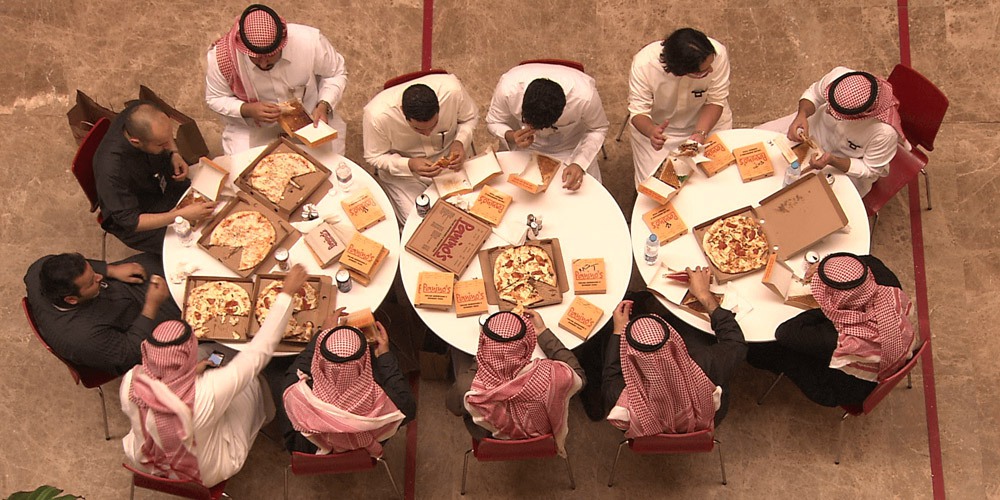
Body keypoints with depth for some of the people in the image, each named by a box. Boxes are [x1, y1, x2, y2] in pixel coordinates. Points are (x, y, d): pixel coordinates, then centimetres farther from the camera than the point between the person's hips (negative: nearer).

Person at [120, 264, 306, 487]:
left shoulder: (130, 383, -31)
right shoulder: (208, 392, -42)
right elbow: (258, 351, -32)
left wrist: (191, 374, -3)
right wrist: (287, 293, -26)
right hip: (205, 475, -3)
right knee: (251, 382, 13)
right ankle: (264, 418, 47)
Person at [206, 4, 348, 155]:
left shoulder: (310, 41, -29)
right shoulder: (222, 57, -28)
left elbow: (336, 74, -9)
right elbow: (215, 98, -9)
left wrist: (323, 106, -26)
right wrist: (247, 110, -28)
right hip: (254, 129, 0)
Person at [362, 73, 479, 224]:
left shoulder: (452, 90, -29)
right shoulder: (377, 115, -33)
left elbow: (470, 118, -6)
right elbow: (375, 158, -16)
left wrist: (460, 142, -25)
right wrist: (409, 165, -32)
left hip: (446, 159, 2)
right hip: (401, 168, -2)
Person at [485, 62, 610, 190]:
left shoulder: (584, 95, -38)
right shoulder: (507, 88, -36)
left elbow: (597, 129, -17)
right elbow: (493, 122, -15)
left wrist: (579, 164, -32)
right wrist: (510, 137, -37)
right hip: (523, 143, 0)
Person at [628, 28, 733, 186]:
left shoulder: (717, 53, -30)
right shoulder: (644, 64, -32)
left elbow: (716, 101, -17)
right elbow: (638, 111, -24)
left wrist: (701, 133, -35)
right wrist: (651, 132, -47)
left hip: (708, 121, 2)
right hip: (656, 126, -1)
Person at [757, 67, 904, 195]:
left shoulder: (884, 132, -41)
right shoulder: (837, 76, -34)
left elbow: (870, 170, -21)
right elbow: (813, 94, -10)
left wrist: (832, 160, -37)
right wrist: (802, 114, -31)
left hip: (850, 167, -4)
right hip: (819, 126, 4)